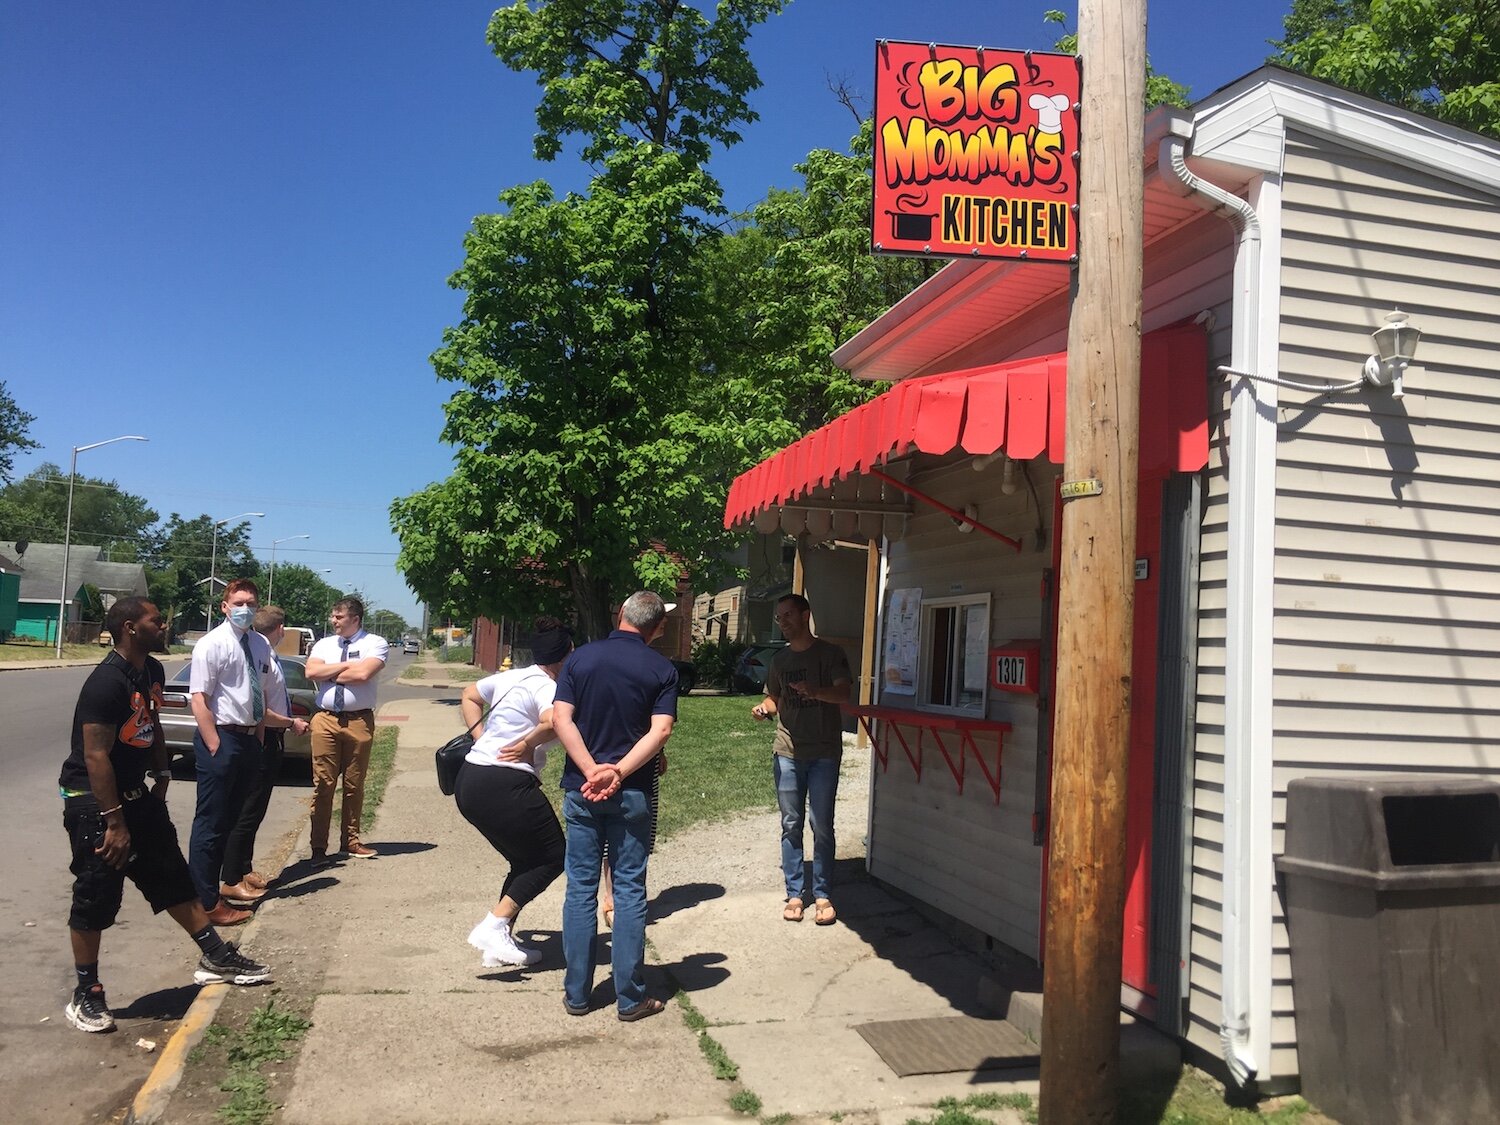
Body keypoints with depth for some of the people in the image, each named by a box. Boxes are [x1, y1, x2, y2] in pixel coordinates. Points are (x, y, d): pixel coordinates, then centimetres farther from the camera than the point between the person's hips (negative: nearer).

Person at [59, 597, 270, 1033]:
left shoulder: (153, 671, 4)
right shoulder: (106, 682, -24)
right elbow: (95, 756, -26)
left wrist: (162, 775, 17)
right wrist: (114, 823, -25)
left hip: (135, 792, 9)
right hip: (92, 800, -9)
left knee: (173, 877, 14)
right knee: (96, 897, -1)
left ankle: (215, 956, 23)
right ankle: (86, 994, 13)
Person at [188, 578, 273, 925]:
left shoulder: (261, 645, 9)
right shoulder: (211, 644, -11)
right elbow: (199, 700, -14)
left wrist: (258, 739, 12)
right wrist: (215, 746, -18)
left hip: (250, 739, 7)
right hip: (221, 737, -7)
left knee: (233, 818, 18)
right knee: (211, 822, 0)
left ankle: (228, 883, 31)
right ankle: (206, 902, 8)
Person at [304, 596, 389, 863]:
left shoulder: (375, 644, -1)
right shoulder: (324, 645, 11)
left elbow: (363, 674, -17)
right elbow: (311, 672, -5)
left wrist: (330, 673, -5)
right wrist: (346, 665, -8)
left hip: (359, 721, -2)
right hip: (326, 719, 2)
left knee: (354, 785, 9)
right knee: (323, 784, -1)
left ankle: (350, 841, 22)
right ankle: (318, 847, 6)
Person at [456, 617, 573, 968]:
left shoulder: (512, 676, 15)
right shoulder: (546, 686, -11)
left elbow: (470, 695, 31)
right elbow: (554, 722, -33)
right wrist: (527, 744, -15)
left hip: (470, 784, 9)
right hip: (505, 785, -9)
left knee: (526, 862, 20)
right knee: (552, 857, 5)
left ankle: (499, 943, 20)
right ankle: (493, 926, -4)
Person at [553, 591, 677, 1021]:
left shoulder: (581, 658, 2)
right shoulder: (662, 670, -2)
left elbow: (560, 718, -9)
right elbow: (660, 731, -14)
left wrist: (592, 770, -13)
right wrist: (618, 773, -16)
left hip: (581, 789, 2)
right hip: (632, 793, -1)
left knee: (580, 888, 10)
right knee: (629, 890, 6)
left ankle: (577, 993, 16)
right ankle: (630, 997, 10)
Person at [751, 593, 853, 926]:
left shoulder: (830, 653, -2)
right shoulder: (779, 660, 13)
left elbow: (844, 693, -15)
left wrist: (814, 691, -35)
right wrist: (765, 707, -1)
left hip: (824, 754, -4)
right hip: (787, 752, 4)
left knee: (822, 827, 0)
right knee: (791, 826, 6)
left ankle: (822, 895, 10)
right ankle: (794, 894, 13)